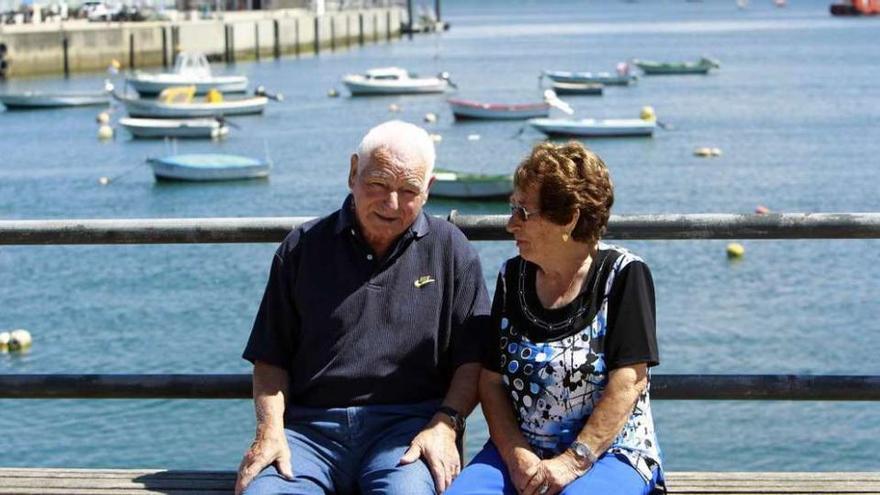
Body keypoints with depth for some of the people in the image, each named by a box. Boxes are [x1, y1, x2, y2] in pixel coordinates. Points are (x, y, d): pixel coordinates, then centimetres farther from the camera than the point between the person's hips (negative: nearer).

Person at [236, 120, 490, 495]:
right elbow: (271, 358, 13)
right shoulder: (303, 247, 14)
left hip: (408, 423, -1)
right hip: (309, 426, 1)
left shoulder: (450, 250, 12)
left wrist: (445, 425, -9)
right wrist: (269, 431, -3)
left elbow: (473, 359, 7)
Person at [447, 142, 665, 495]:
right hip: (520, 450, 4)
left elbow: (629, 382, -11)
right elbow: (491, 381, 7)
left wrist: (573, 462, -17)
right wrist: (516, 456, -9)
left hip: (608, 451, -4)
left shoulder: (623, 274, -4)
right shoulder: (512, 276, 10)